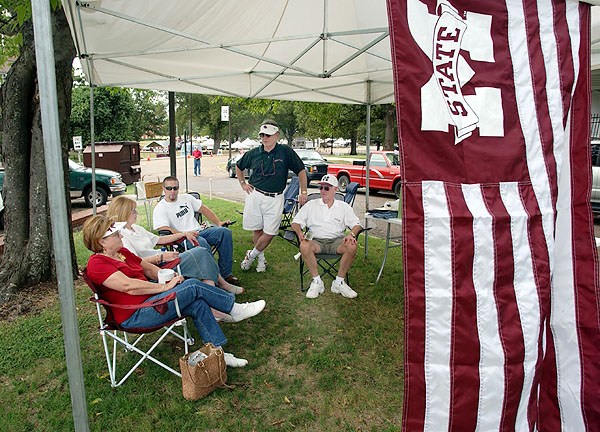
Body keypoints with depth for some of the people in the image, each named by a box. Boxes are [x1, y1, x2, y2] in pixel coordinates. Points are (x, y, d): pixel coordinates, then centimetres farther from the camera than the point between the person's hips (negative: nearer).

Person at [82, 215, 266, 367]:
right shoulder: (97, 264, -14)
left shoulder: (121, 252, 14)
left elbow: (148, 268, 18)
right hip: (135, 315, -9)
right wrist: (165, 286, -21)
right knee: (193, 286, -18)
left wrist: (169, 276, -1)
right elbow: (129, 286, -24)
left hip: (150, 299, 9)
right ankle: (235, 309, -2)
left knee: (197, 304, -13)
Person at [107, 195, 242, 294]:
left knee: (203, 251, -5)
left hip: (162, 261, 10)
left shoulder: (136, 228, 19)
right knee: (200, 253, -17)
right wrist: (161, 257, -28)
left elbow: (158, 239, 24)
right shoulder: (120, 235, -11)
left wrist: (183, 234, 19)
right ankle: (221, 283, -6)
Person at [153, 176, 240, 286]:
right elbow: (164, 231, -14)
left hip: (199, 232, 6)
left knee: (225, 232, -20)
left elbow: (204, 210, 23)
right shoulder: (160, 209, 0)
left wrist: (218, 222, 9)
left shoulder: (186, 198, 18)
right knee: (201, 243, -39)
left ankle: (226, 273, -19)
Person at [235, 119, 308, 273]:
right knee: (257, 229, 8)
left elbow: (301, 170, 2)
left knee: (270, 232, -4)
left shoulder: (286, 152, -4)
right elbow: (238, 166, 22)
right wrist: (243, 183, 13)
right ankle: (261, 258, 28)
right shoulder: (254, 153, 3)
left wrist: (303, 192, -1)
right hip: (255, 195, 2)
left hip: (275, 198, -2)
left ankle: (251, 255, 18)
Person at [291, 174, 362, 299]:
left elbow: (356, 224, 8)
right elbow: (296, 222, 11)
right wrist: (299, 232, -12)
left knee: (352, 246, -32)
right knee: (304, 246, -34)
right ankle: (317, 282, -19)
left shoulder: (344, 207, 15)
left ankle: (339, 282, -16)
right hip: (317, 241, 0)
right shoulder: (311, 205, 15)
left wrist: (351, 234, -15)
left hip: (337, 240, 0)